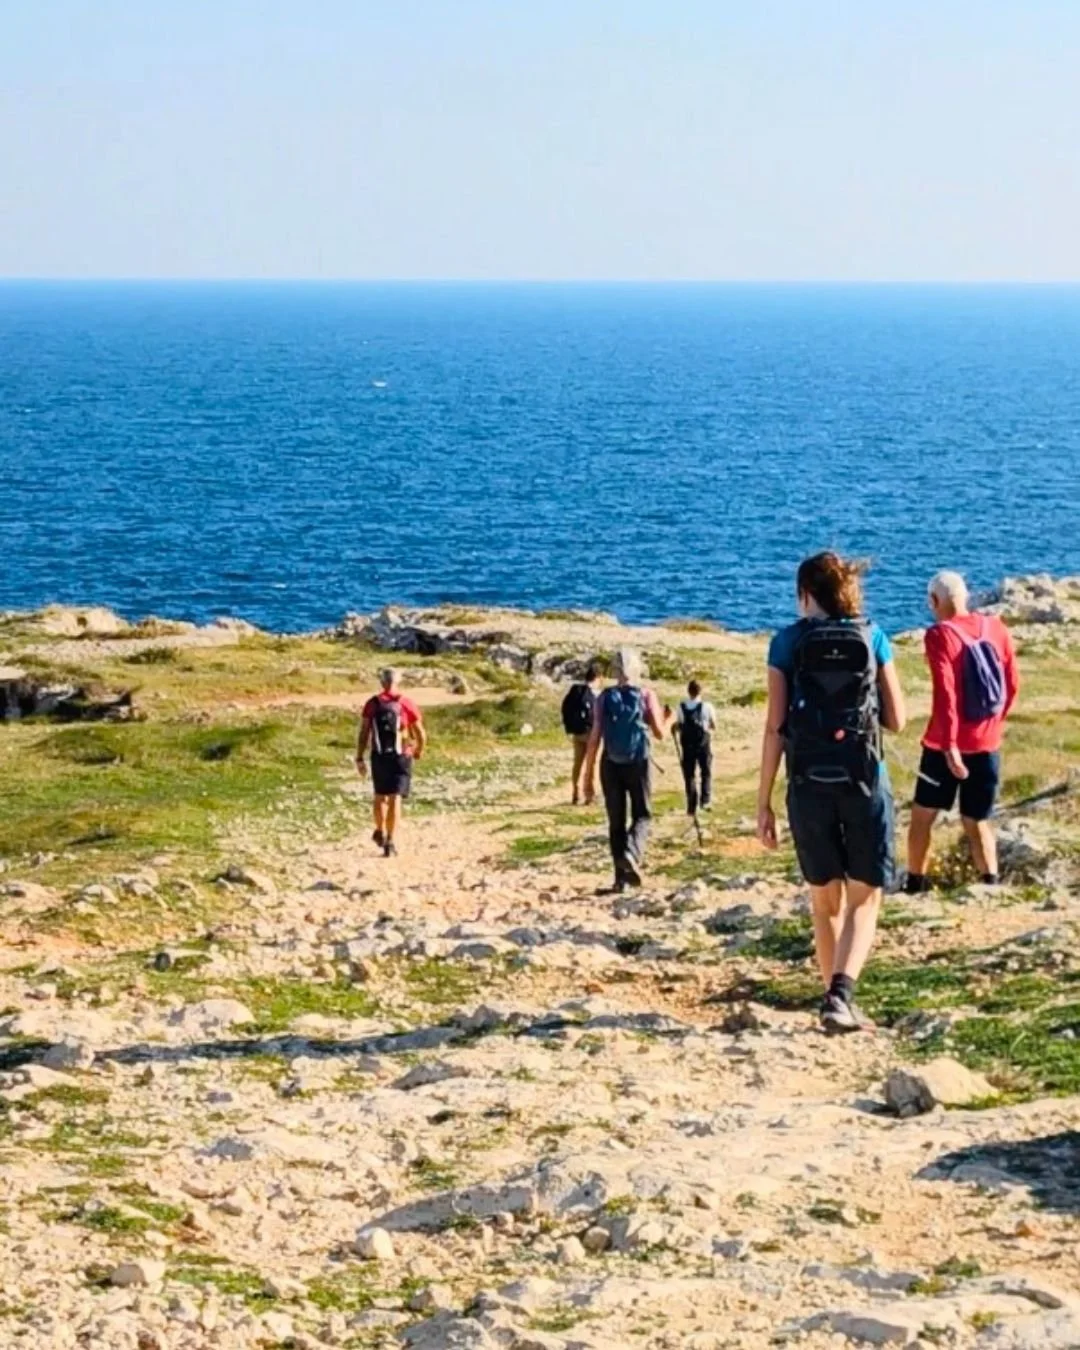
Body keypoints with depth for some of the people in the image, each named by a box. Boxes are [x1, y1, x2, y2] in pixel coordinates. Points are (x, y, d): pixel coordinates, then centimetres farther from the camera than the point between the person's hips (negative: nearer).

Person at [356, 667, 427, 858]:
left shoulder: (372, 704, -1)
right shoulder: (407, 704, -3)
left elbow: (364, 733, -5)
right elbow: (421, 734, 1)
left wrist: (360, 758, 0)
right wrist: (418, 752, 20)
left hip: (379, 756, 2)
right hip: (401, 757, -2)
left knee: (380, 796, 20)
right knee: (395, 799, -2)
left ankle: (380, 832, 36)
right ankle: (389, 842, -10)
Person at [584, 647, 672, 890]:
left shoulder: (605, 698, 0)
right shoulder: (646, 695, -4)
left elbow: (595, 737, -3)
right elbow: (659, 733, -3)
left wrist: (589, 772, 2)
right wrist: (668, 719, 19)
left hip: (611, 764, 1)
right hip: (638, 763, -1)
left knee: (616, 821, 9)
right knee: (642, 815, 9)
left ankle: (621, 877, 7)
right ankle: (631, 854, -20)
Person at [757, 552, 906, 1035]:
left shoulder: (788, 642, 0)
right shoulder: (872, 638, 2)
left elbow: (775, 726, -4)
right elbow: (896, 720, 3)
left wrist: (763, 802, 0)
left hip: (809, 783, 1)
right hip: (864, 781, -1)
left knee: (825, 899, 16)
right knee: (864, 898, 4)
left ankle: (836, 999, 21)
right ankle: (841, 992, -17)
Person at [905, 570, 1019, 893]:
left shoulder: (939, 635, -12)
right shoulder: (997, 629, 2)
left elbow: (945, 693, -20)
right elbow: (1013, 685, 8)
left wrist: (949, 746, -22)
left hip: (946, 746, -4)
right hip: (987, 745, 4)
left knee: (922, 815, 14)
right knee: (977, 821, 13)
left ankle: (915, 883, 18)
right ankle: (991, 885, 2)